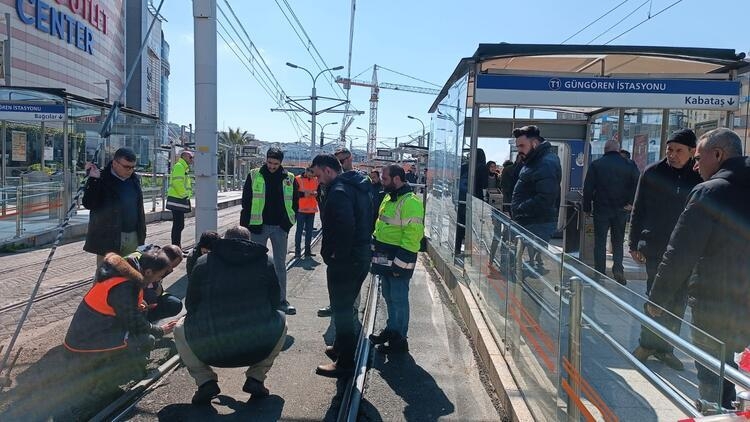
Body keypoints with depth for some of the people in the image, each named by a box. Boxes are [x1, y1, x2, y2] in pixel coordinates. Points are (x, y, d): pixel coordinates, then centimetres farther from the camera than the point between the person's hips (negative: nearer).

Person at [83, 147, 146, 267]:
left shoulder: (134, 179, 10)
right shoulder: (102, 179, -7)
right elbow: (88, 204, -16)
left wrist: (141, 235, 17)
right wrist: (93, 180, -24)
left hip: (132, 238, 5)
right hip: (108, 238, -5)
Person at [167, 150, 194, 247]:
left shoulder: (184, 168, 22)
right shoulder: (179, 166, -11)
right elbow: (177, 182, -22)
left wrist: (188, 195, 14)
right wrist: (184, 195, -16)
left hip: (180, 200, 11)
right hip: (177, 199, -11)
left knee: (179, 225, 14)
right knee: (178, 225, -9)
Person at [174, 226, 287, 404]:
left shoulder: (203, 262, 8)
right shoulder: (265, 261, 8)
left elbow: (190, 305, 15)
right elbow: (275, 302, 15)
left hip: (211, 351, 0)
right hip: (258, 348, 0)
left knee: (180, 328, 30)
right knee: (281, 319, 31)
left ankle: (205, 381, 15)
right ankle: (256, 378, 19)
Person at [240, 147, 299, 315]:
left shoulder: (289, 179, 2)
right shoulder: (254, 176, -2)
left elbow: (295, 202, 9)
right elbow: (246, 201, 0)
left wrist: (288, 223, -1)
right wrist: (245, 225, -5)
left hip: (280, 228, 2)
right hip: (259, 226, -1)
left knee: (280, 265, 9)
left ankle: (282, 300, 18)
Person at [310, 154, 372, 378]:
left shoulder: (339, 192, -19)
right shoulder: (359, 187, 13)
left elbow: (345, 227, -30)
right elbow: (368, 221, 18)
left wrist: (335, 255, -20)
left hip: (344, 261, -10)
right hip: (361, 257, 10)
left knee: (341, 311, 1)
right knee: (346, 307, 23)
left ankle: (345, 362, 10)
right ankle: (341, 347, 39)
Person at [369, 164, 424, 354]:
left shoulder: (410, 202, -19)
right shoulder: (389, 199, 13)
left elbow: (413, 236, -23)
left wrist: (400, 263, -22)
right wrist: (375, 251, 19)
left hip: (398, 261, -9)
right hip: (385, 259, 9)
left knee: (398, 299, 1)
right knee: (389, 296, 19)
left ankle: (399, 340, 12)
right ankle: (391, 329, 35)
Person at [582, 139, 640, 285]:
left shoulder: (596, 165, -4)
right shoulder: (629, 165, 1)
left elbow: (588, 188, -5)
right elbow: (637, 184, -8)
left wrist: (587, 208, 2)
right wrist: (631, 203, -3)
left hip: (601, 209, -1)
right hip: (621, 211, 2)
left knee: (600, 242, 6)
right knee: (618, 242, 13)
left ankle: (599, 274, 8)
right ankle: (618, 270, 0)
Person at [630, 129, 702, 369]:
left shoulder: (700, 177, -1)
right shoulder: (653, 173, -3)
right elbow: (638, 210, 0)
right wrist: (635, 243, 0)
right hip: (656, 248, -2)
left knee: (678, 303, 10)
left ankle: (665, 347, 25)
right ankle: (648, 343, 22)